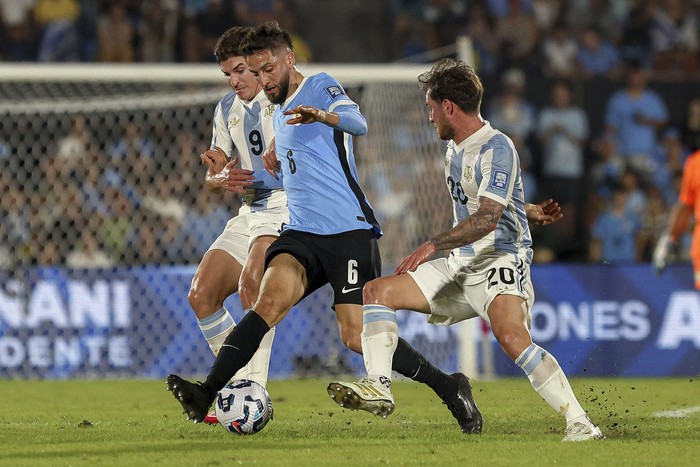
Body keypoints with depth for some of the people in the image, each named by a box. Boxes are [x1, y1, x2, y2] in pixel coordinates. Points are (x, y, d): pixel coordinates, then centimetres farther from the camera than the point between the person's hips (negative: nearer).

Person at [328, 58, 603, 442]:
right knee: (377, 291, -1)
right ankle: (378, 387, -15)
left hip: (501, 261, -9)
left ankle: (579, 422, -30)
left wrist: (433, 246, -25)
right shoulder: (455, 150, 16)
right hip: (460, 267, 9)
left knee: (511, 336, -33)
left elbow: (487, 219, -23)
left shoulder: (497, 148, -13)